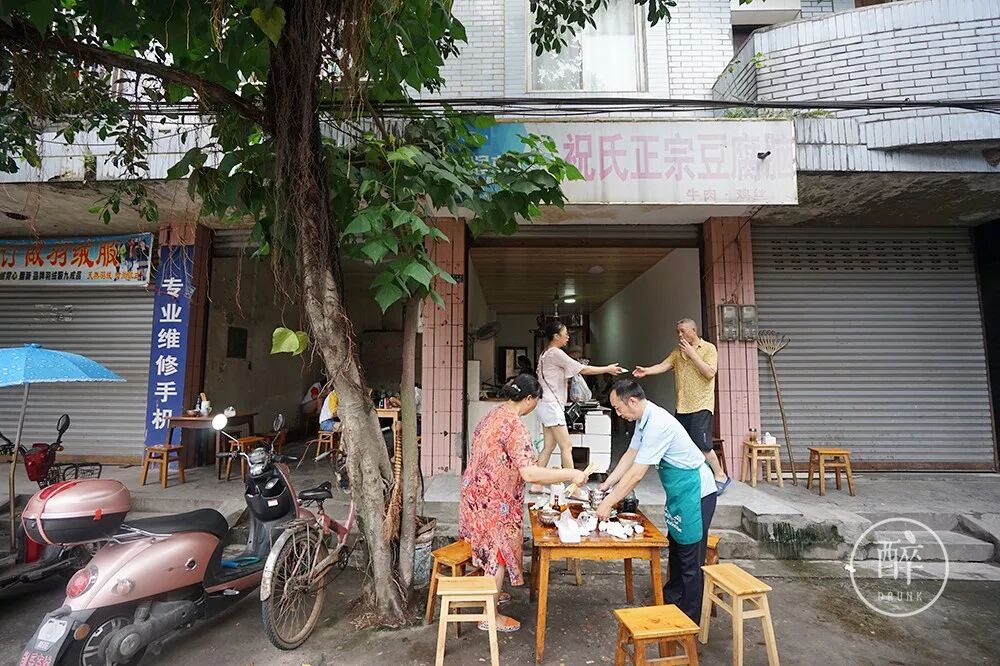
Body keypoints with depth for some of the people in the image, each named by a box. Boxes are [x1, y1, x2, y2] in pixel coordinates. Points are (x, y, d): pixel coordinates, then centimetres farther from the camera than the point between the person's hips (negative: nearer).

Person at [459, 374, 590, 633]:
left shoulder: (494, 415, 4)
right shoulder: (515, 426, -25)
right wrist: (570, 474, -25)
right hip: (494, 502, -9)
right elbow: (530, 474, -33)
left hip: (479, 494, 9)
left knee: (492, 549, 25)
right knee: (498, 553, 7)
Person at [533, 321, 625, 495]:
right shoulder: (556, 353, -14)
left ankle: (536, 484, 14)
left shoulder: (546, 354, 16)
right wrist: (608, 369, -4)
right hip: (552, 405, -10)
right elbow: (583, 369, -13)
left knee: (548, 447, 10)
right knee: (566, 447, -5)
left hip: (548, 405, 10)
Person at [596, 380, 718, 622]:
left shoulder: (657, 424, -30)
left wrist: (609, 503, -21)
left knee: (690, 559, 3)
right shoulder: (644, 419, 0)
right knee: (676, 548, 23)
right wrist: (607, 484, 4)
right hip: (679, 492, 10)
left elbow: (636, 474, -29)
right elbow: (630, 456, 9)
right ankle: (671, 600, 41)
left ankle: (690, 620, 19)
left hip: (695, 493, -10)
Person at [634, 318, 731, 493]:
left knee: (701, 444, -10)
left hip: (701, 405, -6)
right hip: (682, 406, 6)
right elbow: (663, 365, -2)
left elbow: (710, 373, -16)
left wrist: (692, 354, -16)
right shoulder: (678, 351, 11)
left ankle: (721, 476, 10)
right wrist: (646, 371, -20)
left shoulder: (709, 348, -4)